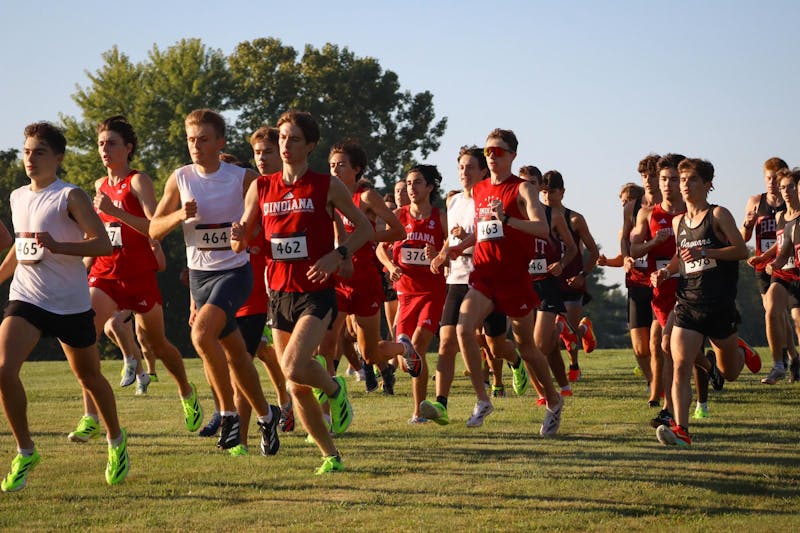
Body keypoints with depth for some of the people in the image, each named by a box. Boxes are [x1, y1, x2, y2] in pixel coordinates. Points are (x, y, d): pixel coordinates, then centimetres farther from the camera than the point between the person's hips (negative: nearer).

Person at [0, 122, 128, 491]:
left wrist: (58, 246, -29)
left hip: (71, 303, -4)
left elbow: (103, 243, -17)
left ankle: (116, 441, 37)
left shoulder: (70, 197, -10)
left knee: (89, 377, 11)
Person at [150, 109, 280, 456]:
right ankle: (265, 415, 31)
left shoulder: (242, 179, -8)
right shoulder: (180, 179, 1)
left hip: (235, 271, -4)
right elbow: (153, 230, 3)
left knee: (202, 333, -26)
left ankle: (229, 413, -12)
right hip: (198, 274, 4)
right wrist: (180, 215, -16)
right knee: (234, 350, 12)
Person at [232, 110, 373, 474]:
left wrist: (337, 255, -12)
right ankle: (331, 456, 22)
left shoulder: (327, 187, -2)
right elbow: (239, 244, 13)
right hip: (279, 293, 4)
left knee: (293, 368, -25)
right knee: (297, 388, 6)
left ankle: (334, 389, 8)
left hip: (316, 293, -4)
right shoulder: (261, 188, 8)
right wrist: (238, 237, -11)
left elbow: (364, 228, 5)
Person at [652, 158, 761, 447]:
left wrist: (705, 252, -22)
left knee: (729, 373, 13)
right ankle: (681, 430, -21)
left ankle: (742, 352, 49)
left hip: (720, 304, -3)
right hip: (688, 303, 3)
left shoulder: (718, 215, -4)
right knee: (680, 366, -17)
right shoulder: (678, 222, 12)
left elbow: (742, 250, -11)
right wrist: (666, 271, 7)